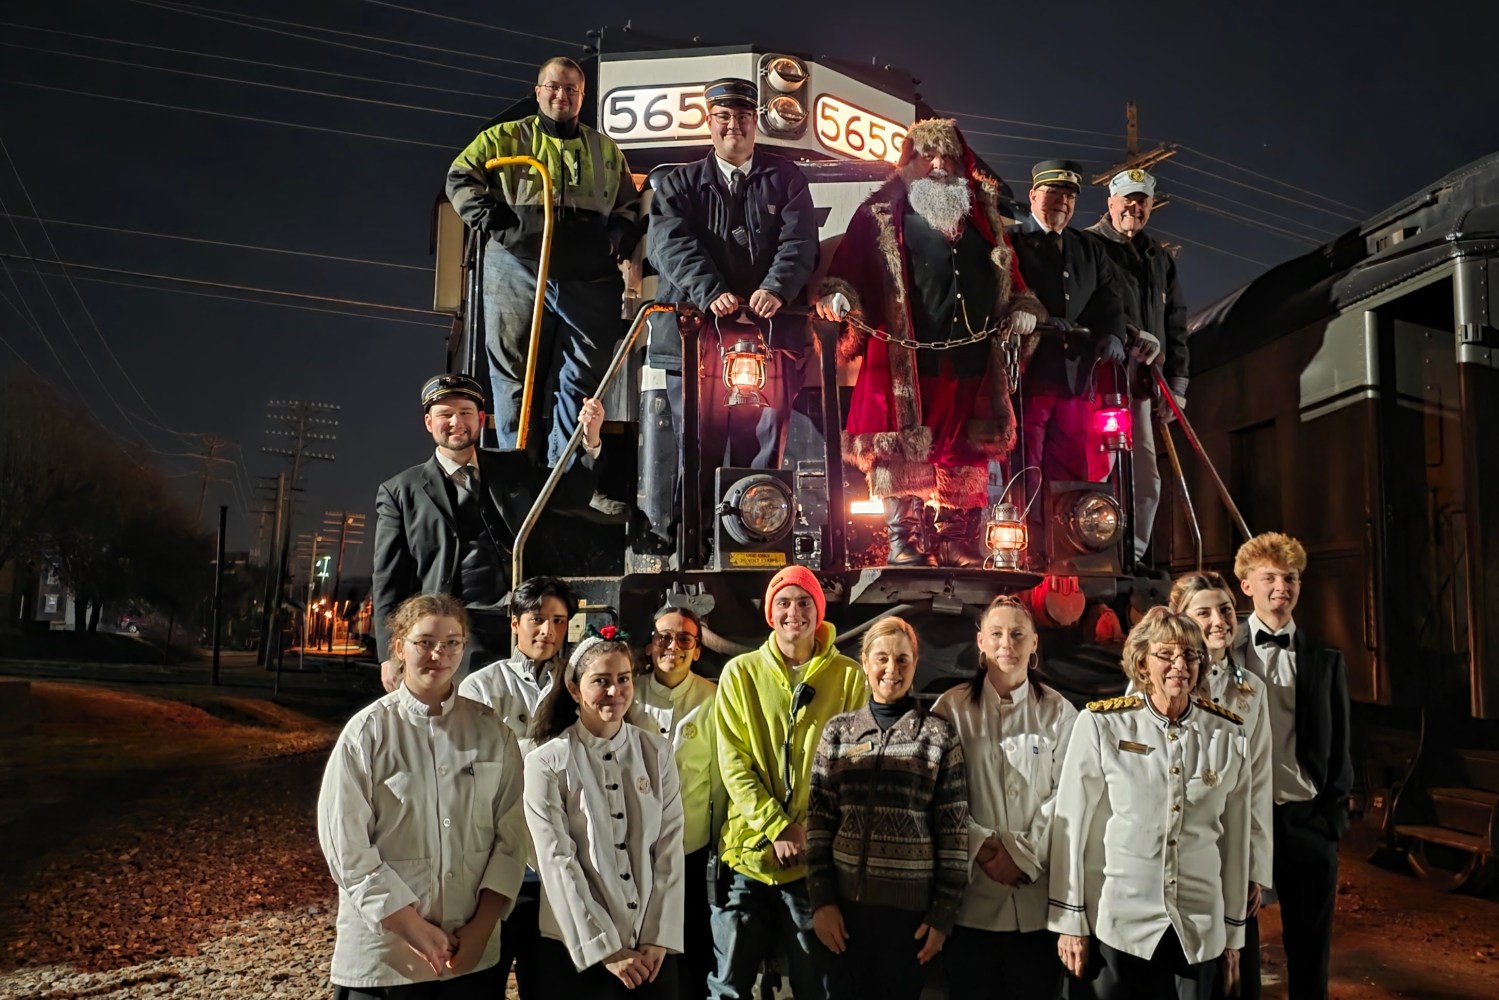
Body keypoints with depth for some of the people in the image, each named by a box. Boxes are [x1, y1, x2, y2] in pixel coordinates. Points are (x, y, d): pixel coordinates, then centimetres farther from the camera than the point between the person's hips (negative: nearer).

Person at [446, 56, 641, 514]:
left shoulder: (606, 149, 21)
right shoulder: (505, 138, 13)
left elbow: (629, 206, 24)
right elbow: (460, 177, 7)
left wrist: (618, 236, 3)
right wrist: (489, 218, -8)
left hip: (589, 279, 2)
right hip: (518, 273, -2)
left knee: (582, 379, -2)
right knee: (515, 376, 0)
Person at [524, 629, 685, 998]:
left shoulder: (657, 752, 1)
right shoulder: (546, 763, -9)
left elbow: (670, 848, 0)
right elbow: (557, 864, -10)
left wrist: (660, 937, -6)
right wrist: (605, 948, -11)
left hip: (653, 945, 3)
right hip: (577, 947, -2)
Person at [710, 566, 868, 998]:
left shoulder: (848, 676, 1)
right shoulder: (740, 672, 2)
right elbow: (733, 763, -2)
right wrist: (777, 828, -12)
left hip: (819, 857, 0)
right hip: (750, 851, 1)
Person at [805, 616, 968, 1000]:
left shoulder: (939, 734, -1)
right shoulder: (838, 731, 5)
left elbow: (953, 830, -1)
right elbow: (818, 820, 4)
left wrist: (944, 914, -4)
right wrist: (821, 899, -2)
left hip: (910, 907, -2)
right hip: (845, 901, 2)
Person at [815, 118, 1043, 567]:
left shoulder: (983, 216, 22)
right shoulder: (881, 214, 10)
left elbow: (1011, 277, 24)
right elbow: (847, 267, 2)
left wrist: (1023, 309, 8)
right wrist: (837, 295, -17)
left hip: (971, 360, 4)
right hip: (905, 358, -3)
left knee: (966, 455, 4)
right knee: (902, 449, -6)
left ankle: (960, 548, 10)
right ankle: (904, 543, 1)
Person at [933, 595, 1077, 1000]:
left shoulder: (1058, 712, 3)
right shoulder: (953, 707, 1)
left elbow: (1066, 795, -2)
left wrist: (1024, 855, -11)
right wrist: (980, 847, -14)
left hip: (1037, 894, 1)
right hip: (971, 892, 0)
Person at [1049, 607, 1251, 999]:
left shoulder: (1228, 734, -1)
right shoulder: (1101, 725, -10)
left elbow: (1236, 837, 6)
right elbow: (1071, 823, -6)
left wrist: (1234, 932, 11)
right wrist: (1069, 920, -4)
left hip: (1201, 928, 3)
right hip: (1120, 923, -2)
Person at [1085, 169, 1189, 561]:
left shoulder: (1161, 257, 21)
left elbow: (1176, 322, 20)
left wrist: (1176, 380, 13)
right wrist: (1132, 335, -22)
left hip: (1140, 380, 7)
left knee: (1146, 478, 7)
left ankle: (1132, 557, 16)